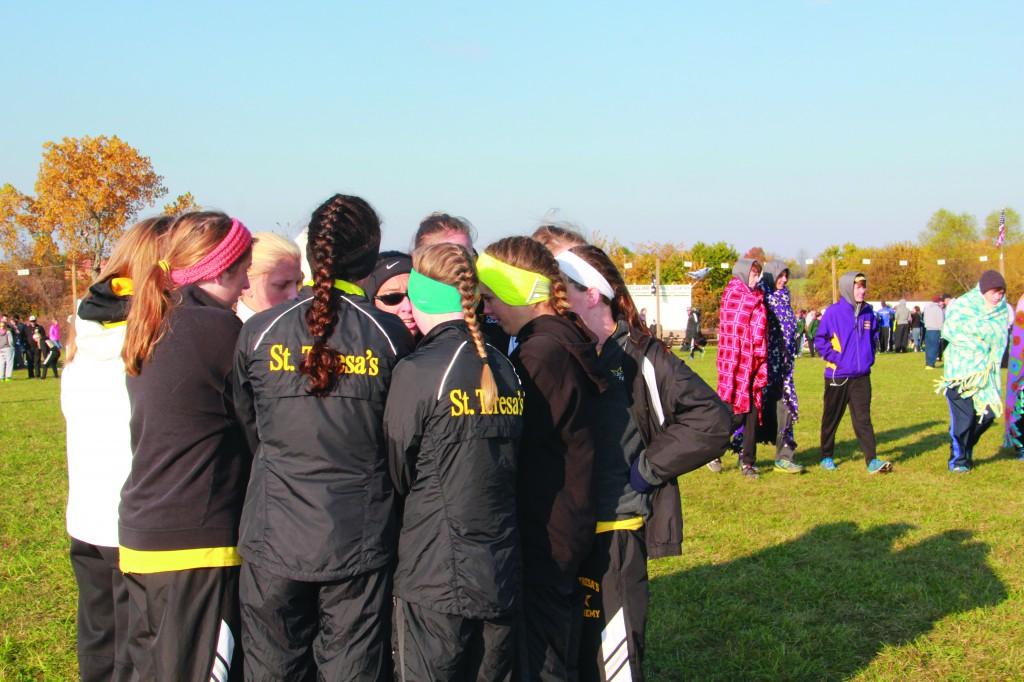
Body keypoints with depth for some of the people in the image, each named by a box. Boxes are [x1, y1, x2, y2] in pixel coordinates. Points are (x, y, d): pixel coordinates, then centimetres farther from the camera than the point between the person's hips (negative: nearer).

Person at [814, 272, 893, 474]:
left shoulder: (868, 312, 5)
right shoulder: (833, 312, -9)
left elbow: (874, 336, 21)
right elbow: (820, 339, -5)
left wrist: (869, 357, 11)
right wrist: (833, 357, -11)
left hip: (861, 376, 3)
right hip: (837, 376, -3)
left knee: (863, 418, 0)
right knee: (832, 418, 9)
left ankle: (872, 460, -4)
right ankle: (826, 457, 22)